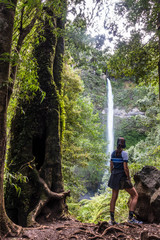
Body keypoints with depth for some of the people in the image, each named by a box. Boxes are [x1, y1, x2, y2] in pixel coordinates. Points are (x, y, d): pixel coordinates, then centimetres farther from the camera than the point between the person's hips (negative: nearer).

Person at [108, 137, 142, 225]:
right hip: (122, 177, -7)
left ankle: (112, 219, 14)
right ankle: (131, 218, -4)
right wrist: (129, 178, -9)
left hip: (114, 176, 7)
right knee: (135, 195, 4)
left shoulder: (113, 153, 7)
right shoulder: (124, 153, -13)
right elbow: (125, 168, -18)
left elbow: (111, 166, 11)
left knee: (114, 197, 12)